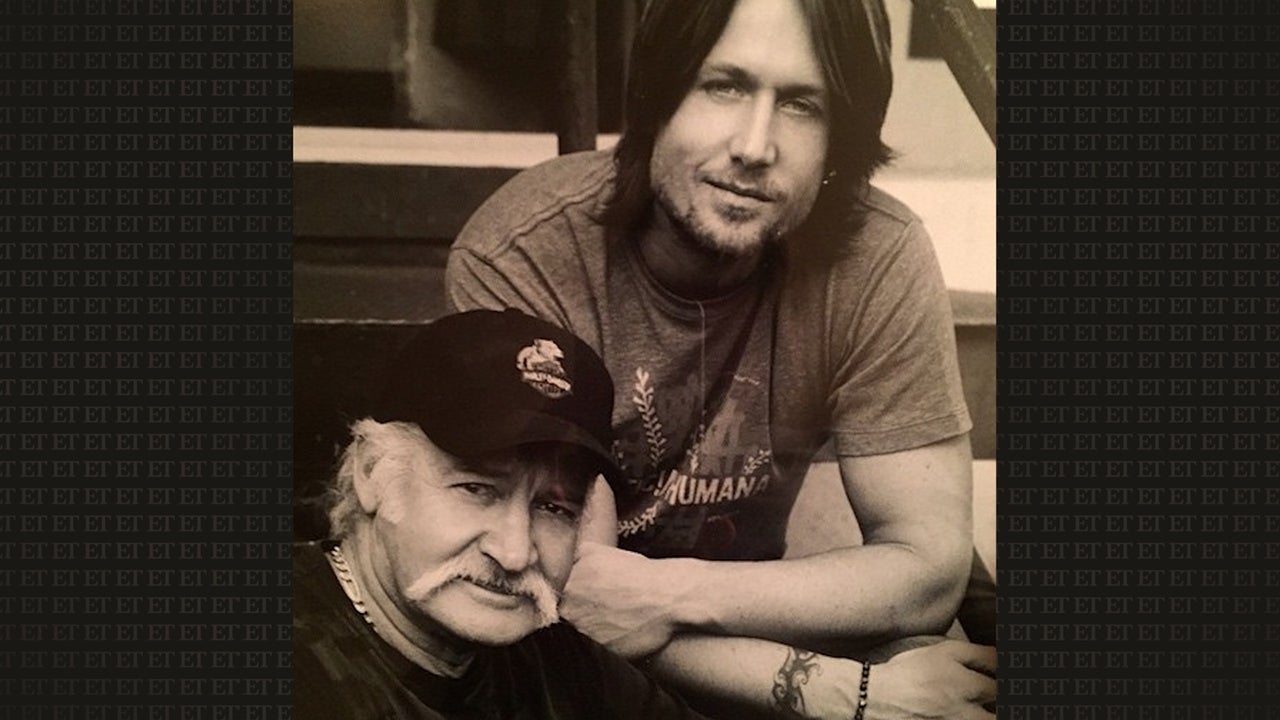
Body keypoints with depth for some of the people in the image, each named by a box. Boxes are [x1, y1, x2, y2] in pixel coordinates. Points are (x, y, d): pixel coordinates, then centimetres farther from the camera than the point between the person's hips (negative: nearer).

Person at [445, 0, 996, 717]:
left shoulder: (878, 260, -17)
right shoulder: (516, 261, -23)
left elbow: (930, 569, -15)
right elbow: (569, 584, -21)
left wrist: (666, 591, -26)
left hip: (746, 628, 3)